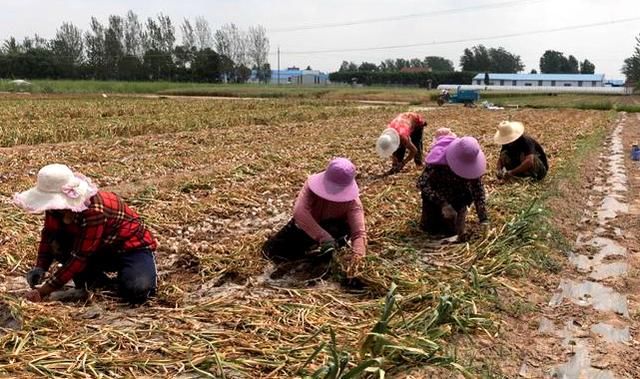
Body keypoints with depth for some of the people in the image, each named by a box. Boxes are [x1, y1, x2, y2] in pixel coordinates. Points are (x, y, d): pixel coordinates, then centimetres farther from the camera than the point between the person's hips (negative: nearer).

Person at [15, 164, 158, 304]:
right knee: (56, 242, -18)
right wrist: (40, 267, -18)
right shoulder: (59, 203, -12)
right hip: (102, 251, 7)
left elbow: (79, 257, -32)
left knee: (136, 291, -34)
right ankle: (96, 283, -3)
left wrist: (43, 292, -30)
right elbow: (49, 234, 0)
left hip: (133, 247, -7)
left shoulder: (94, 210, -34)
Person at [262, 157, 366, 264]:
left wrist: (358, 251, -60)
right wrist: (322, 236, -56)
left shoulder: (352, 201, -28)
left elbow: (359, 232, -36)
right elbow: (299, 212, -46)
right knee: (271, 251, -7)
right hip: (305, 226, 1)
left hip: (331, 229, -1)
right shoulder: (313, 184, -31)